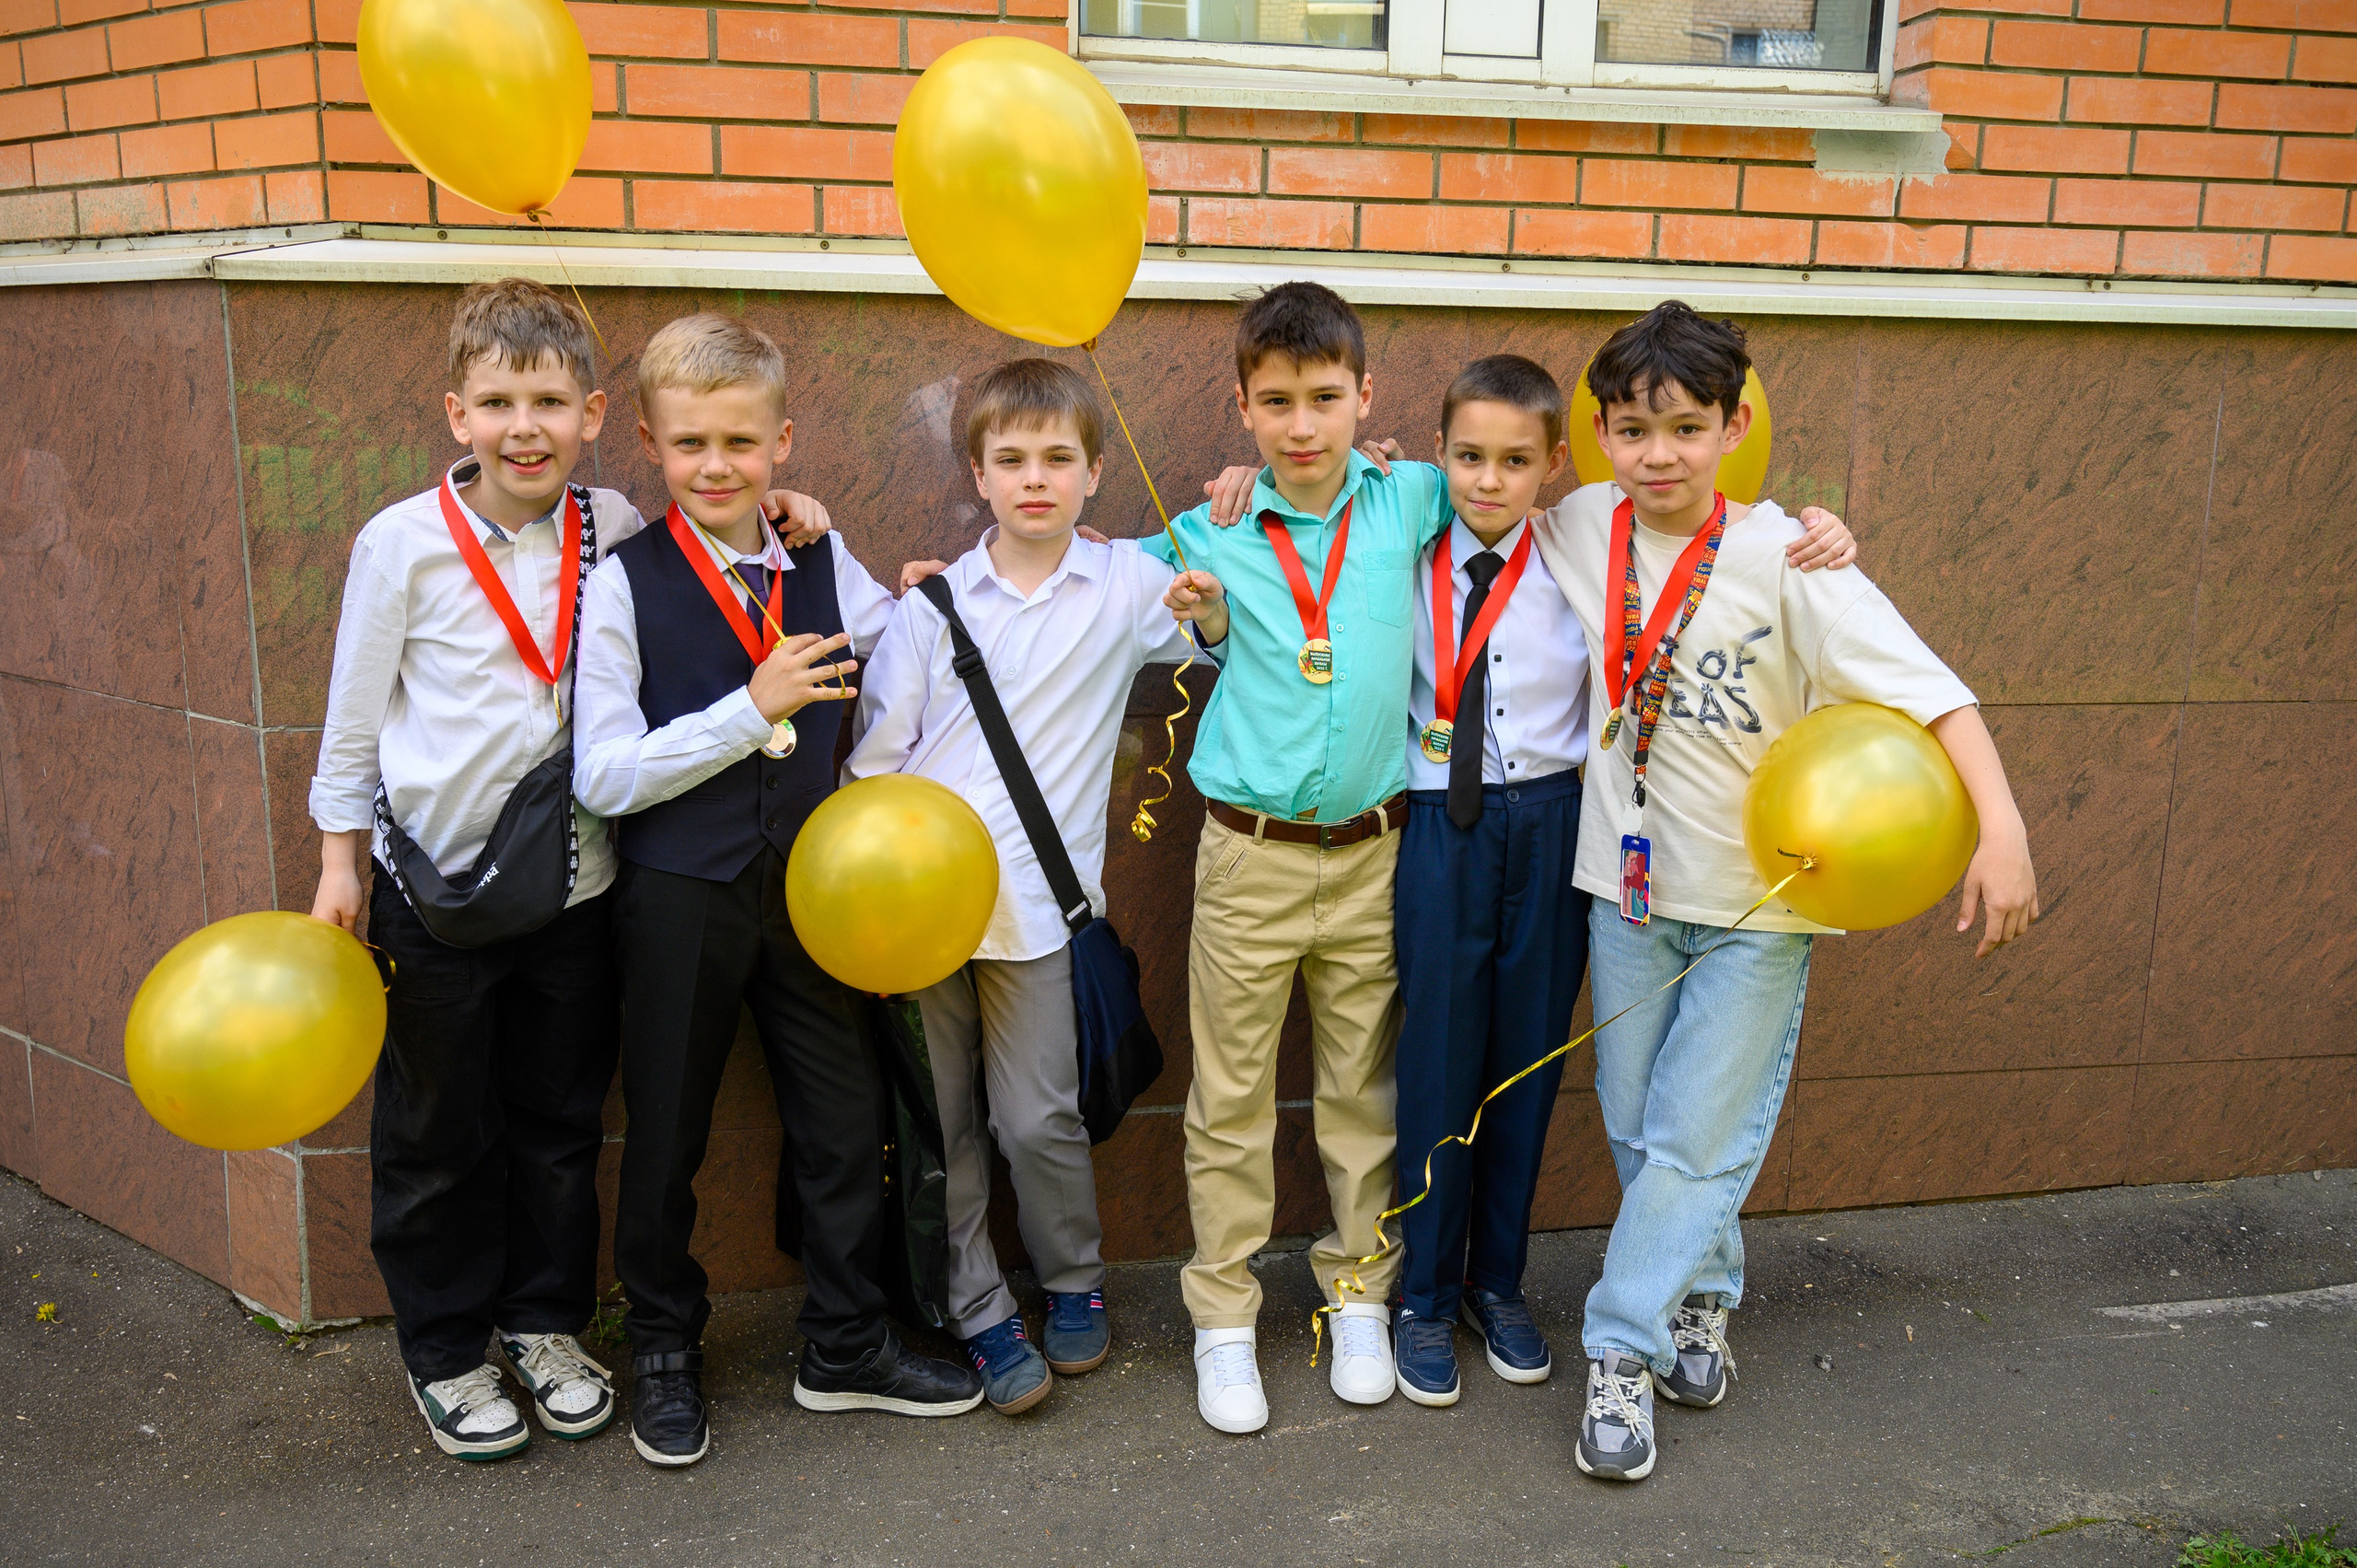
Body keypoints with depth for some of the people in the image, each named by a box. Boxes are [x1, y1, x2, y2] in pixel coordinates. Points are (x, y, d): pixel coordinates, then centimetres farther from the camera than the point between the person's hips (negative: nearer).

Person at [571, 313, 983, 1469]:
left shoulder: (825, 566, 2)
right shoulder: (624, 583, -11)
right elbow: (604, 776, -15)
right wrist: (751, 708, -20)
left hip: (809, 882, 4)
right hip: (680, 895, -3)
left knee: (846, 1116, 11)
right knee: (667, 1133, 11)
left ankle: (844, 1347, 30)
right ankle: (664, 1353, 33)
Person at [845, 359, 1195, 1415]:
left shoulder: (1128, 584, 4)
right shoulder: (936, 600, 4)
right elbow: (878, 747, 7)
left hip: (1035, 899, -1)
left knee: (1039, 1120, -1)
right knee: (938, 1123, 6)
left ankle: (1073, 1282, 24)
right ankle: (978, 1310, 21)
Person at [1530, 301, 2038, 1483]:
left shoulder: (1781, 558, -17)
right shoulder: (1578, 530, -5)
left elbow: (1924, 683, -21)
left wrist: (2002, 830, -29)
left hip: (1757, 904, -4)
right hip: (1628, 885, 4)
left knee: (1698, 1142, 0)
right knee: (1638, 1131, 15)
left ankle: (1622, 1349, 14)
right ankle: (1702, 1299, 38)